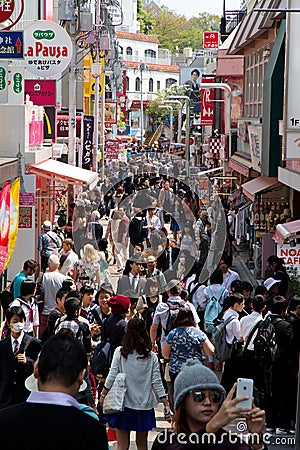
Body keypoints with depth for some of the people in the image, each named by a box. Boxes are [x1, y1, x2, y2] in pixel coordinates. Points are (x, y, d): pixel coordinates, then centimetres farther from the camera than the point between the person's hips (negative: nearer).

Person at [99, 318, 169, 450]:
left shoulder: (120, 352, -8)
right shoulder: (151, 357, -5)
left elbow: (112, 377, -6)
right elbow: (156, 382, -4)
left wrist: (103, 394, 8)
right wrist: (165, 403, 3)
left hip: (124, 403, -1)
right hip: (144, 404, 1)